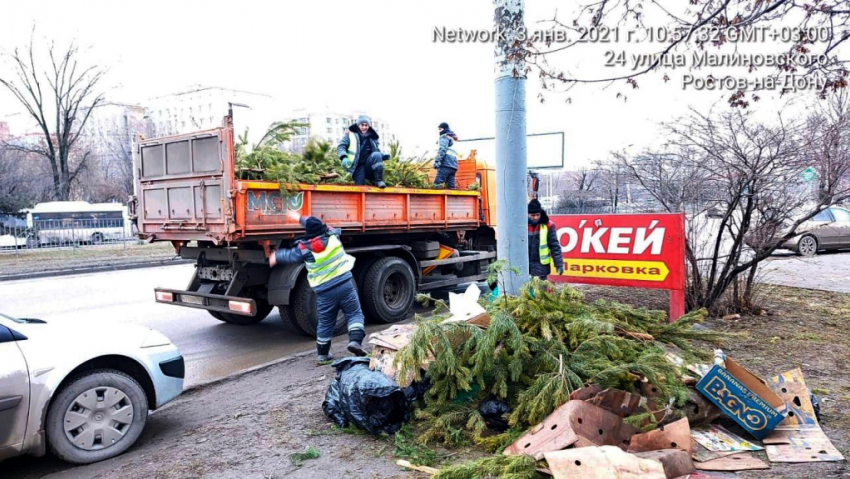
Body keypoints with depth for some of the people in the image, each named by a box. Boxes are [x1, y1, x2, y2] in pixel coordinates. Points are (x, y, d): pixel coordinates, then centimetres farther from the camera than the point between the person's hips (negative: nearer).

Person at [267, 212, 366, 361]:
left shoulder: (304, 248, -4)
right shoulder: (333, 236, -1)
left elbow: (290, 256, 15)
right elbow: (319, 227, 19)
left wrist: (276, 257, 36)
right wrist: (300, 218, 31)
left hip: (324, 291, 1)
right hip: (345, 284, -1)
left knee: (325, 323, 13)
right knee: (354, 314, 5)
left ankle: (323, 353, 26)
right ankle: (355, 340, -15)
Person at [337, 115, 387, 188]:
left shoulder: (372, 136, 14)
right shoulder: (351, 134, 5)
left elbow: (377, 150, 24)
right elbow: (341, 146, -1)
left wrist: (382, 156, 1)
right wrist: (344, 157, -21)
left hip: (369, 165, 2)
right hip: (357, 166, -2)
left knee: (376, 155, -27)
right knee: (360, 186, -21)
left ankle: (379, 181, -25)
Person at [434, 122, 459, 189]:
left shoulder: (444, 136, 6)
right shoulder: (453, 138, 33)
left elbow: (442, 149, -10)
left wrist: (437, 161, -18)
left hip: (446, 163, -9)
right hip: (453, 165, 9)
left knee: (437, 184, -18)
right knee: (451, 186, 3)